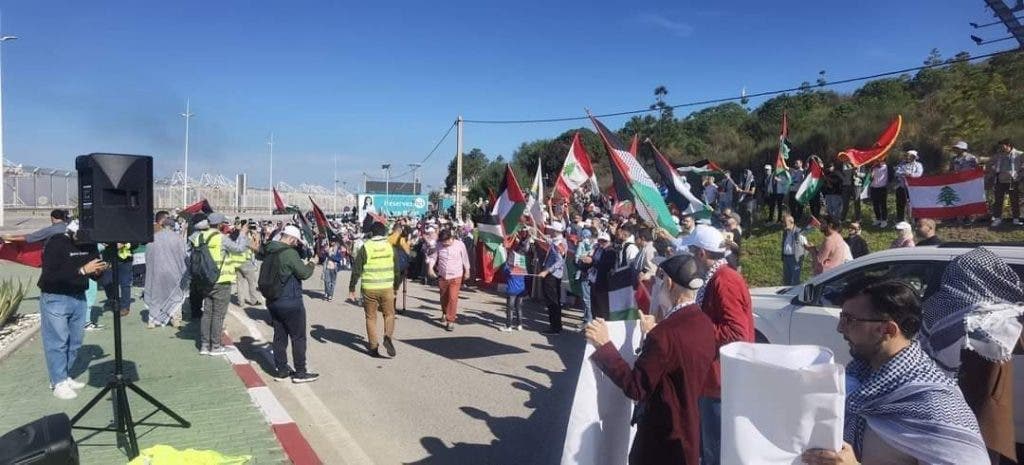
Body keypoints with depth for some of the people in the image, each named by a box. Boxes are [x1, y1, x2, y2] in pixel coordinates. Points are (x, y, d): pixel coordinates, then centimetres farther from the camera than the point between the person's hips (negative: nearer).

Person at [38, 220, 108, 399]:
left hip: (79, 297, 6)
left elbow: (94, 273, 9)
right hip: (55, 298, -6)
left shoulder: (89, 244, 1)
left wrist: (99, 270, -15)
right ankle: (59, 383, 8)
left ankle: (63, 377, 25)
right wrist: (81, 270, -31)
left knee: (75, 341, 11)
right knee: (57, 342, 0)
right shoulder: (56, 244, -16)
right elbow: (50, 276, -25)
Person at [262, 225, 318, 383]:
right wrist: (311, 264, 3)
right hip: (290, 302, -8)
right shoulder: (289, 253, -19)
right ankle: (300, 373, 7)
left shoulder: (269, 253, 8)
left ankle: (281, 370, 19)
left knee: (279, 336, 14)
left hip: (273, 302, 8)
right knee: (298, 337, 2)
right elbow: (304, 273, -18)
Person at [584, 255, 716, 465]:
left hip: (663, 436, -8)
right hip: (691, 428, 8)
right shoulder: (706, 325, -2)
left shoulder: (664, 334, -28)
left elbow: (635, 388, -23)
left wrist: (604, 345, -21)